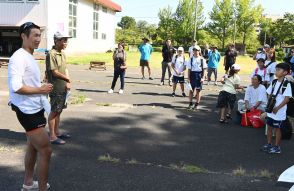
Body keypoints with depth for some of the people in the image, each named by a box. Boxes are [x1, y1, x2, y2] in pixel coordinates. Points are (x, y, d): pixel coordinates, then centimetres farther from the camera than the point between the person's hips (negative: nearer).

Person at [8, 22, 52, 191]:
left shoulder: (30, 57, 13)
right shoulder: (19, 57, -18)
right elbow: (16, 87, -26)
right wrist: (40, 90, -18)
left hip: (35, 109, 10)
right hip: (28, 112, -10)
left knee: (33, 147, 20)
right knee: (46, 150, -7)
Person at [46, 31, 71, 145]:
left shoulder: (63, 54, 12)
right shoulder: (51, 54, -16)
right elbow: (55, 72, -18)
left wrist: (68, 83, -2)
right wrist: (68, 79, -5)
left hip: (63, 87, 8)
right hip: (56, 88, -8)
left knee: (59, 110, 16)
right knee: (54, 111, -1)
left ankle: (57, 132, 27)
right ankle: (52, 136, 6)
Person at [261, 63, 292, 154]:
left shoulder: (286, 84, -14)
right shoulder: (274, 82, 6)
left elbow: (287, 99, -17)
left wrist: (277, 108, -17)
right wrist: (268, 106, 2)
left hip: (279, 112, -6)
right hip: (270, 111, 6)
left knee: (277, 128, 4)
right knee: (269, 127, 13)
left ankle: (277, 147, 16)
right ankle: (269, 144, 27)